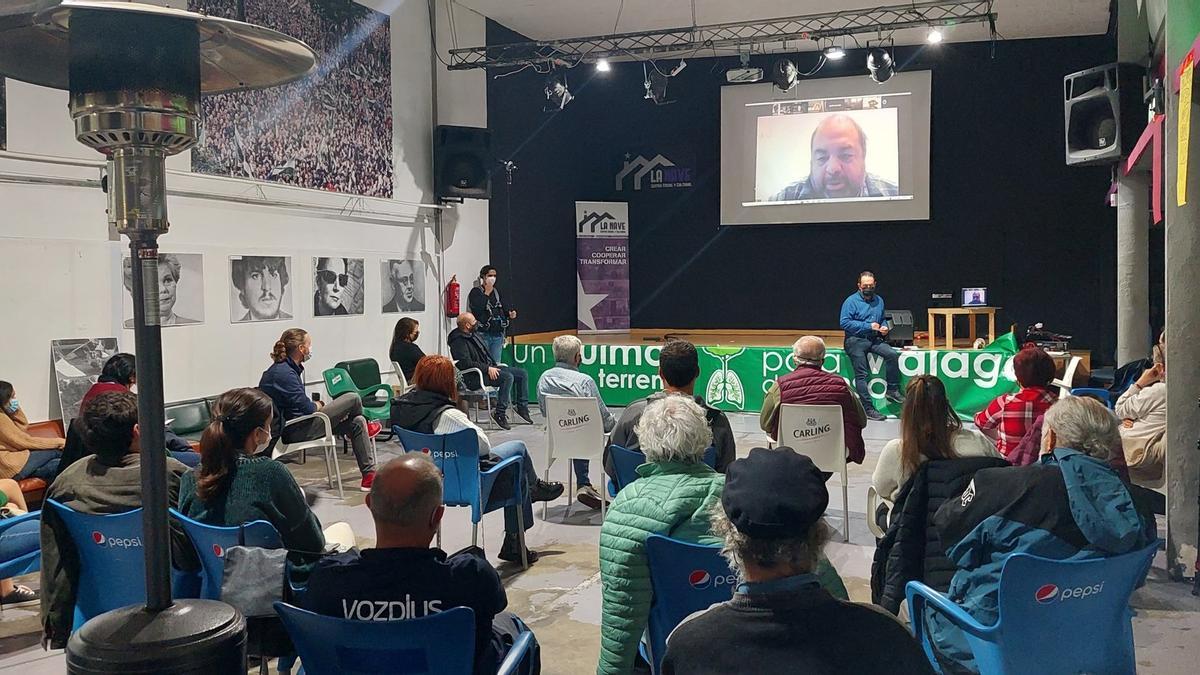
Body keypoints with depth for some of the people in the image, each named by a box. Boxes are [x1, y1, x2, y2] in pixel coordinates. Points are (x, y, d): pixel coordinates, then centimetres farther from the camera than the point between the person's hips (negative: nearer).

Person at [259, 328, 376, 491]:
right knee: (352, 398, -7)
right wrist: (318, 405, -2)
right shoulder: (283, 373, -23)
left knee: (357, 423, 4)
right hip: (294, 430, -10)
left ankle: (369, 473, 5)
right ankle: (367, 435, 27)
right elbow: (306, 408, -23)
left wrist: (316, 405, 0)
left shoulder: (284, 369, 9)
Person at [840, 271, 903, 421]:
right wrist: (868, 326, -15)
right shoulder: (851, 301, -4)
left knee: (892, 354, -20)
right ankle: (868, 409, -8)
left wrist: (885, 327, 2)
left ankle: (892, 390, -7)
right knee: (862, 375, -10)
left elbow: (883, 320, 27)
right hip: (855, 341, -5)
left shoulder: (879, 300, 15)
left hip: (874, 339, 5)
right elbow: (844, 323, -14)